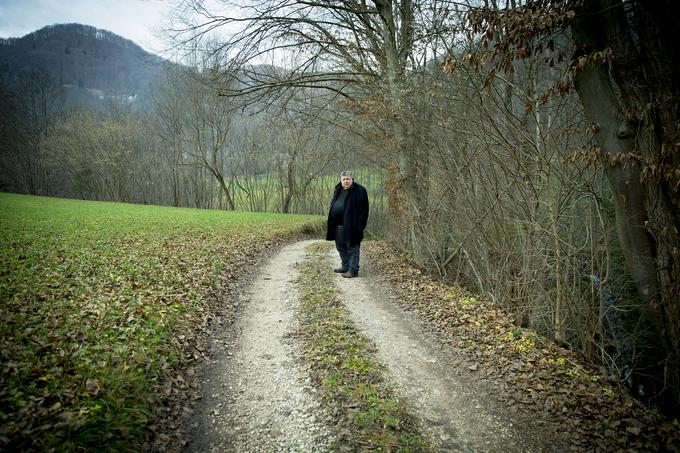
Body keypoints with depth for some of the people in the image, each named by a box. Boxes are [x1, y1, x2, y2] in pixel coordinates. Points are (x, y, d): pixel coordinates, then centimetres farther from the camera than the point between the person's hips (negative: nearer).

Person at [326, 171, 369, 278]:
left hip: (351, 225, -8)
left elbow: (363, 209, -11)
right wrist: (331, 223, 13)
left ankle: (353, 270, 1)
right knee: (341, 246, 15)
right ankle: (345, 266, 27)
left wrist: (360, 225, -16)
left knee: (352, 247, -3)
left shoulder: (359, 191, -9)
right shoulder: (338, 190, 12)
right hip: (338, 224, 8)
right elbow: (333, 205, 19)